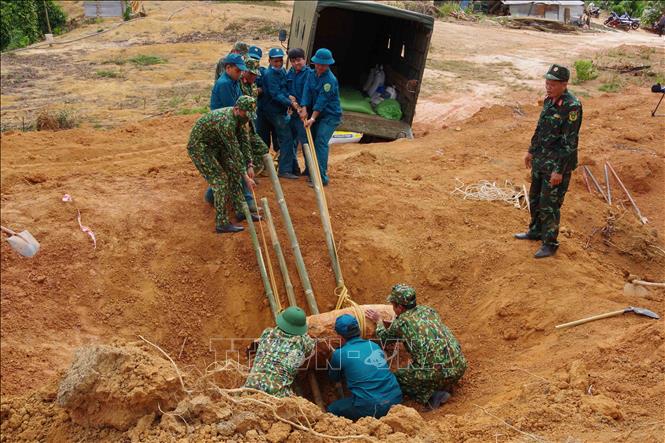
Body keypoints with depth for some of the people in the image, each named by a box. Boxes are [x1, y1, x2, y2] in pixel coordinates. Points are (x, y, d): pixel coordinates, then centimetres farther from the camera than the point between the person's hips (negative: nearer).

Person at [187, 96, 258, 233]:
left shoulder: (239, 117, -6)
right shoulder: (226, 122, -34)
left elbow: (244, 141, 1)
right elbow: (235, 152, -31)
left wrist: (249, 165, -6)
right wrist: (245, 176, -26)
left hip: (215, 145, 9)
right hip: (199, 147, -9)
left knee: (233, 173, 7)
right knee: (220, 180, -15)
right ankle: (222, 223, -12)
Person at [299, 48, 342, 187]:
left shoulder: (330, 80, -19)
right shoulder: (312, 74, 4)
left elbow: (322, 101, -23)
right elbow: (307, 92, -3)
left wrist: (312, 118, -25)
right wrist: (304, 109, -18)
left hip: (330, 115, -8)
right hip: (316, 114, 8)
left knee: (320, 142, -17)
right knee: (312, 141, 11)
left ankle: (322, 177, -18)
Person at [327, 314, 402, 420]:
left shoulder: (339, 354, -2)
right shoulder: (374, 345, 12)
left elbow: (334, 378, 19)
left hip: (369, 408, -5)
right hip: (395, 401, 5)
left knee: (332, 410, 17)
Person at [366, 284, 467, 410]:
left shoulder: (400, 323, -2)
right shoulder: (427, 310, 13)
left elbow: (384, 339, 18)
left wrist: (378, 321, 36)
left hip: (436, 373, -6)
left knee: (397, 378, 17)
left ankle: (430, 395, 0)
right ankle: (445, 388, 16)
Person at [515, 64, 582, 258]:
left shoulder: (572, 107, -23)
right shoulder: (549, 100, 3)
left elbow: (570, 142, -22)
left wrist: (560, 170, -22)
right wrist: (531, 151, 20)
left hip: (557, 164, -8)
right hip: (541, 160, 8)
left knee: (549, 205, 1)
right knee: (534, 198, 21)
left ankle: (550, 243, 17)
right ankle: (536, 231, 40)